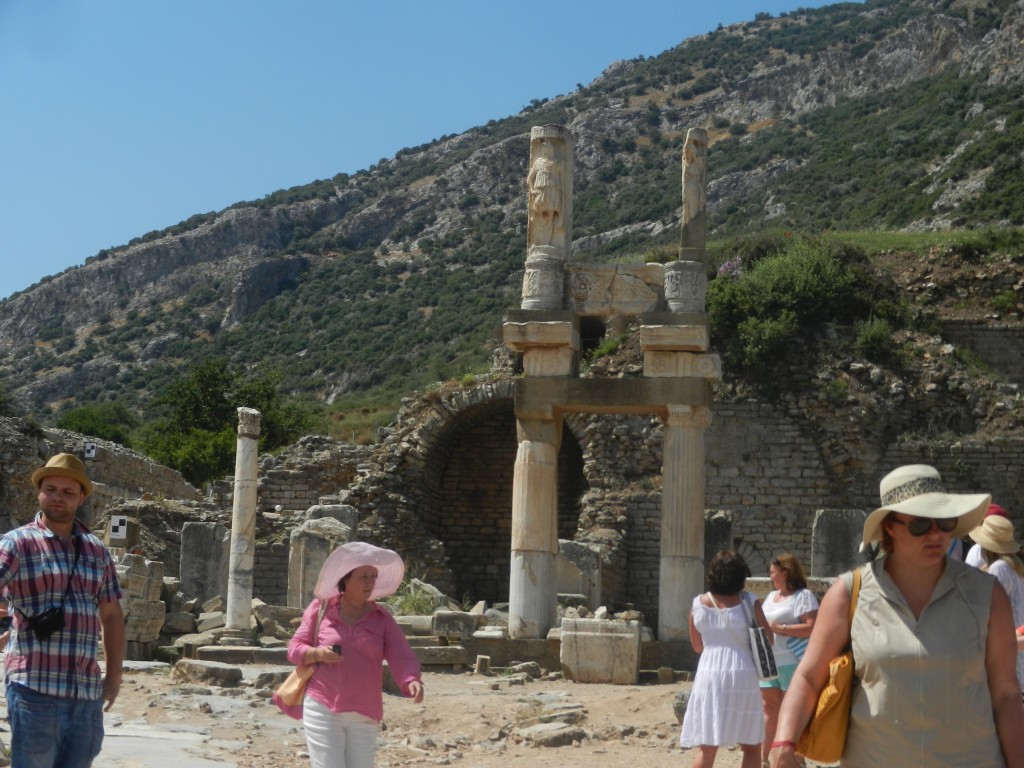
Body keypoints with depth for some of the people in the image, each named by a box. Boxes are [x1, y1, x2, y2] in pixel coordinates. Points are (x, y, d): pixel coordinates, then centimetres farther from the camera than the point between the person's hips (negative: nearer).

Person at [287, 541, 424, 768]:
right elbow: (294, 648, 4)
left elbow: (401, 657, -7)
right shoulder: (321, 607, 1)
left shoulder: (382, 619, 4)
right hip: (322, 709, -2)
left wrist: (412, 681, -28)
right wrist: (317, 654, -17)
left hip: (363, 715, 3)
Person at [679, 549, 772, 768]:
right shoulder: (748, 602, -2)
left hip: (709, 676, 2)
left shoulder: (698, 604, 5)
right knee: (752, 746, 11)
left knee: (707, 748, 5)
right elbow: (768, 640, 5)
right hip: (742, 675, -2)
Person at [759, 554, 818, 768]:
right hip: (768, 661, 8)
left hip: (792, 662, -8)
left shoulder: (803, 596, -9)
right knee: (768, 707, 7)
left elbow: (812, 627, -18)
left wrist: (780, 628, -21)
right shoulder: (771, 596, 17)